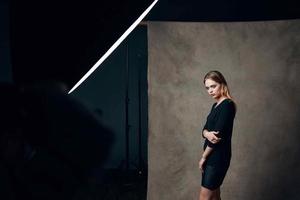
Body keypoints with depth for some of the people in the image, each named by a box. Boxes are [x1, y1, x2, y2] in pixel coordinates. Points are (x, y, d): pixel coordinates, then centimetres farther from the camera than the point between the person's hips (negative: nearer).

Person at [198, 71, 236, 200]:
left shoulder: (227, 105, -15)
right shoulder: (216, 105, 14)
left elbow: (219, 133, -19)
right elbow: (205, 128, 9)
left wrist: (203, 157, -12)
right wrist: (207, 134, -17)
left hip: (218, 157, -9)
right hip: (211, 155, 9)